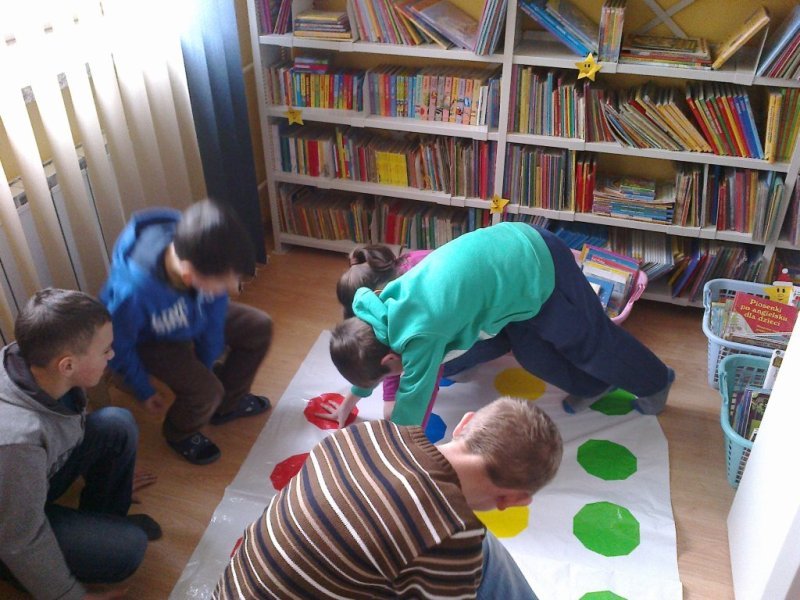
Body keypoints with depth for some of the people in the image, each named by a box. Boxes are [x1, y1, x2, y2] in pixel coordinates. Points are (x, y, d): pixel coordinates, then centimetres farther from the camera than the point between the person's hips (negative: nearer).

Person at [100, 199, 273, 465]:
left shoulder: (208, 257, -34)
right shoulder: (133, 291, -45)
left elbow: (214, 318, -14)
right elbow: (119, 347, -23)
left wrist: (207, 366, -1)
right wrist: (145, 392, -7)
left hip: (194, 315, 5)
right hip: (148, 340, -5)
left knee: (259, 328, 1)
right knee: (205, 392, -20)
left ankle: (228, 404, 25)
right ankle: (179, 434, 17)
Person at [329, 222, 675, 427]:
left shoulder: (420, 337, -27)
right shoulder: (388, 302, -5)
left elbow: (411, 408, -17)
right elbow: (368, 353, 16)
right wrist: (353, 397, 25)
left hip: (537, 268, -7)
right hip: (512, 242, 7)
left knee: (589, 340, 16)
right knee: (530, 352, 20)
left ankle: (655, 381, 43)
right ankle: (594, 385, 44)